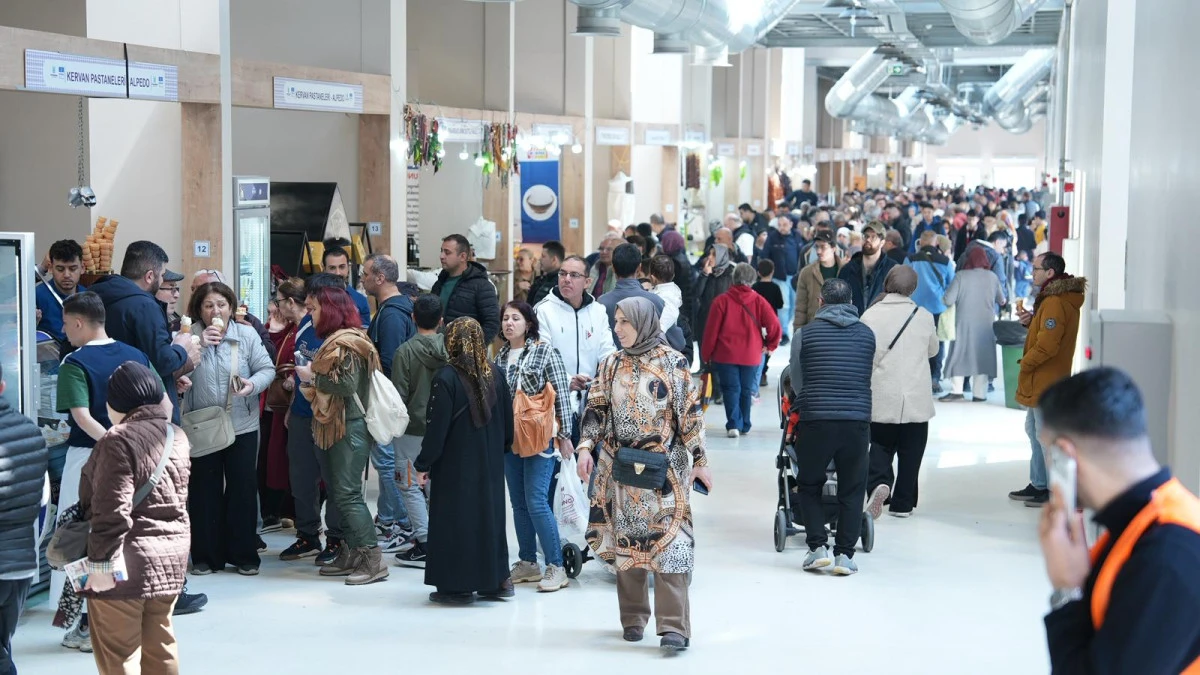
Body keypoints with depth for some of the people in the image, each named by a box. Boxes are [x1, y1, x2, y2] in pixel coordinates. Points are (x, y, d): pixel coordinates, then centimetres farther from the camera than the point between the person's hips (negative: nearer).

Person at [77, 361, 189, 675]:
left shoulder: (119, 440, -16)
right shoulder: (177, 435, 8)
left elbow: (112, 511, -20)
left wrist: (101, 562, -17)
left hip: (128, 558, -8)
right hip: (171, 555, 8)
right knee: (160, 644, 16)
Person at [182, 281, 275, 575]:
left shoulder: (246, 335, 0)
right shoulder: (189, 336, -2)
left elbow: (267, 368, -3)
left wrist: (254, 383, -23)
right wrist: (199, 344, -22)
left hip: (241, 425, 0)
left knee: (243, 490, 5)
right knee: (204, 491, 6)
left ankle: (244, 555, 15)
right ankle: (206, 556, 16)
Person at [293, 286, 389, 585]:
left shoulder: (346, 343, -13)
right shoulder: (333, 341, 17)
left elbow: (347, 384, -23)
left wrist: (312, 376, -13)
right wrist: (310, 375, 11)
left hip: (350, 428, -10)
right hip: (334, 427, 10)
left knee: (348, 494, -11)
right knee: (338, 492, 12)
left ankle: (373, 560, -9)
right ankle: (350, 555, 17)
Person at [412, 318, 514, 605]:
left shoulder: (446, 378, -16)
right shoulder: (495, 375, 2)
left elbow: (436, 427, -15)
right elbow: (507, 421, 10)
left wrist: (424, 464, -6)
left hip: (455, 465, -6)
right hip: (490, 463, 6)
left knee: (454, 518, 3)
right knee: (490, 513, 15)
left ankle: (457, 586, 6)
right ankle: (497, 579, 20)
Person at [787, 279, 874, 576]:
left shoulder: (805, 334, 4)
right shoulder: (867, 334, 10)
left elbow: (796, 382, 12)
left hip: (815, 420, -1)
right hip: (857, 421, 1)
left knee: (809, 486, 16)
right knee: (851, 491, 13)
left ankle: (818, 547, 7)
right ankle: (845, 554, 9)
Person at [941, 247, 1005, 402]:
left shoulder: (961, 276, -8)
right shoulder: (992, 277, 0)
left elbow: (948, 300, -11)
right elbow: (1001, 300, 11)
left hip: (964, 323, -2)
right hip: (986, 324, 2)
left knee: (959, 354, 7)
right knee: (982, 355, 8)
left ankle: (956, 391, 4)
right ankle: (979, 393, 8)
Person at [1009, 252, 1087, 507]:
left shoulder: (1054, 303, -22)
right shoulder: (1063, 298, 13)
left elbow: (1047, 345, -27)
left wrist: (1025, 363, -13)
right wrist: (1030, 321, 3)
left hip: (1045, 381, -11)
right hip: (1042, 381, 11)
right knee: (1035, 431, 20)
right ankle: (1038, 485, 29)